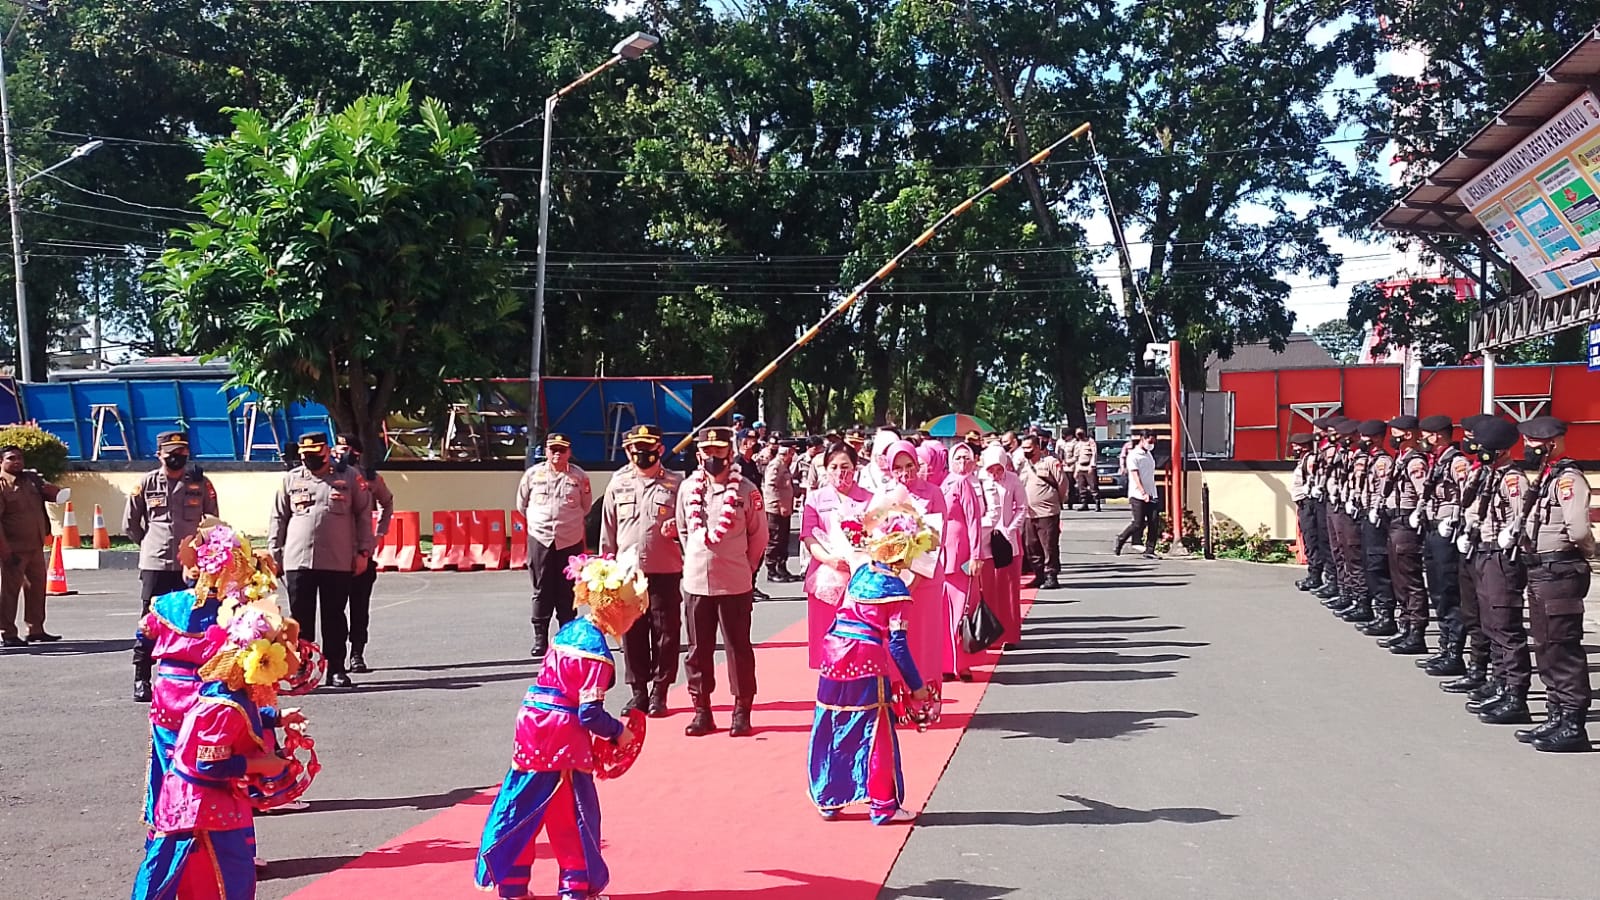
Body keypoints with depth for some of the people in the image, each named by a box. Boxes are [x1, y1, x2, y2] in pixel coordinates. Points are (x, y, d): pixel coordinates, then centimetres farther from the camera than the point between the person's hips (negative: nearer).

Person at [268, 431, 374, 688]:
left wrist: (363, 551, 0)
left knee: (334, 618, 6)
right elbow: (278, 519, 13)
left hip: (338, 562, -2)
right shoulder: (291, 479, 9)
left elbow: (364, 515, 5)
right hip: (298, 561, 2)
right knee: (300, 618, 5)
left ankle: (336, 669, 12)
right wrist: (274, 555, 7)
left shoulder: (349, 477, 3)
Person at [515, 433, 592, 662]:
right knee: (541, 591, 2)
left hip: (571, 541, 0)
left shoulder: (579, 476, 2)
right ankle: (540, 639, 8)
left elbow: (586, 506, 15)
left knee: (567, 592, 5)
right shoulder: (533, 474, 3)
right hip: (540, 539, 0)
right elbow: (522, 504, 15)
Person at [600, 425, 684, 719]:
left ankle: (659, 692, 12)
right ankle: (638, 691, 17)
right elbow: (608, 530, 13)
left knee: (666, 633, 1)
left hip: (665, 571, -2)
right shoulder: (618, 485, 8)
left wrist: (678, 527, -16)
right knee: (632, 633, 6)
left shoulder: (675, 484, 1)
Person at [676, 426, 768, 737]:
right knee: (698, 649, 9)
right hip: (696, 582, 3)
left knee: (738, 648, 3)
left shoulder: (746, 490, -6)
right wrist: (694, 561, 13)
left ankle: (742, 712, 11)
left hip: (735, 585, -3)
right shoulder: (688, 488, 4)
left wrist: (745, 567, 6)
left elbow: (759, 535, 2)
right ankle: (702, 710, 18)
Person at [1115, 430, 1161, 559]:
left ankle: (1149, 551, 0)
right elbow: (1135, 476, -16)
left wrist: (1152, 493, 15)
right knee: (1138, 524, -8)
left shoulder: (1149, 454, 17)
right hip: (1138, 496, -7)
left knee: (1154, 523, -4)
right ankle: (1119, 542, 12)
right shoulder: (1134, 456, -6)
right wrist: (1143, 493, -26)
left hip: (1152, 495, 7)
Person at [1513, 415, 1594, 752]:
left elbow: (1578, 529, -27)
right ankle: (1557, 717, 23)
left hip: (1561, 573, -10)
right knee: (1546, 649, 15)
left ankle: (1574, 726, -2)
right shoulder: (1547, 478, 16)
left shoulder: (1568, 478, -15)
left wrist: (1585, 549, -9)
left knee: (1563, 649, -6)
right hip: (1541, 572, 10)